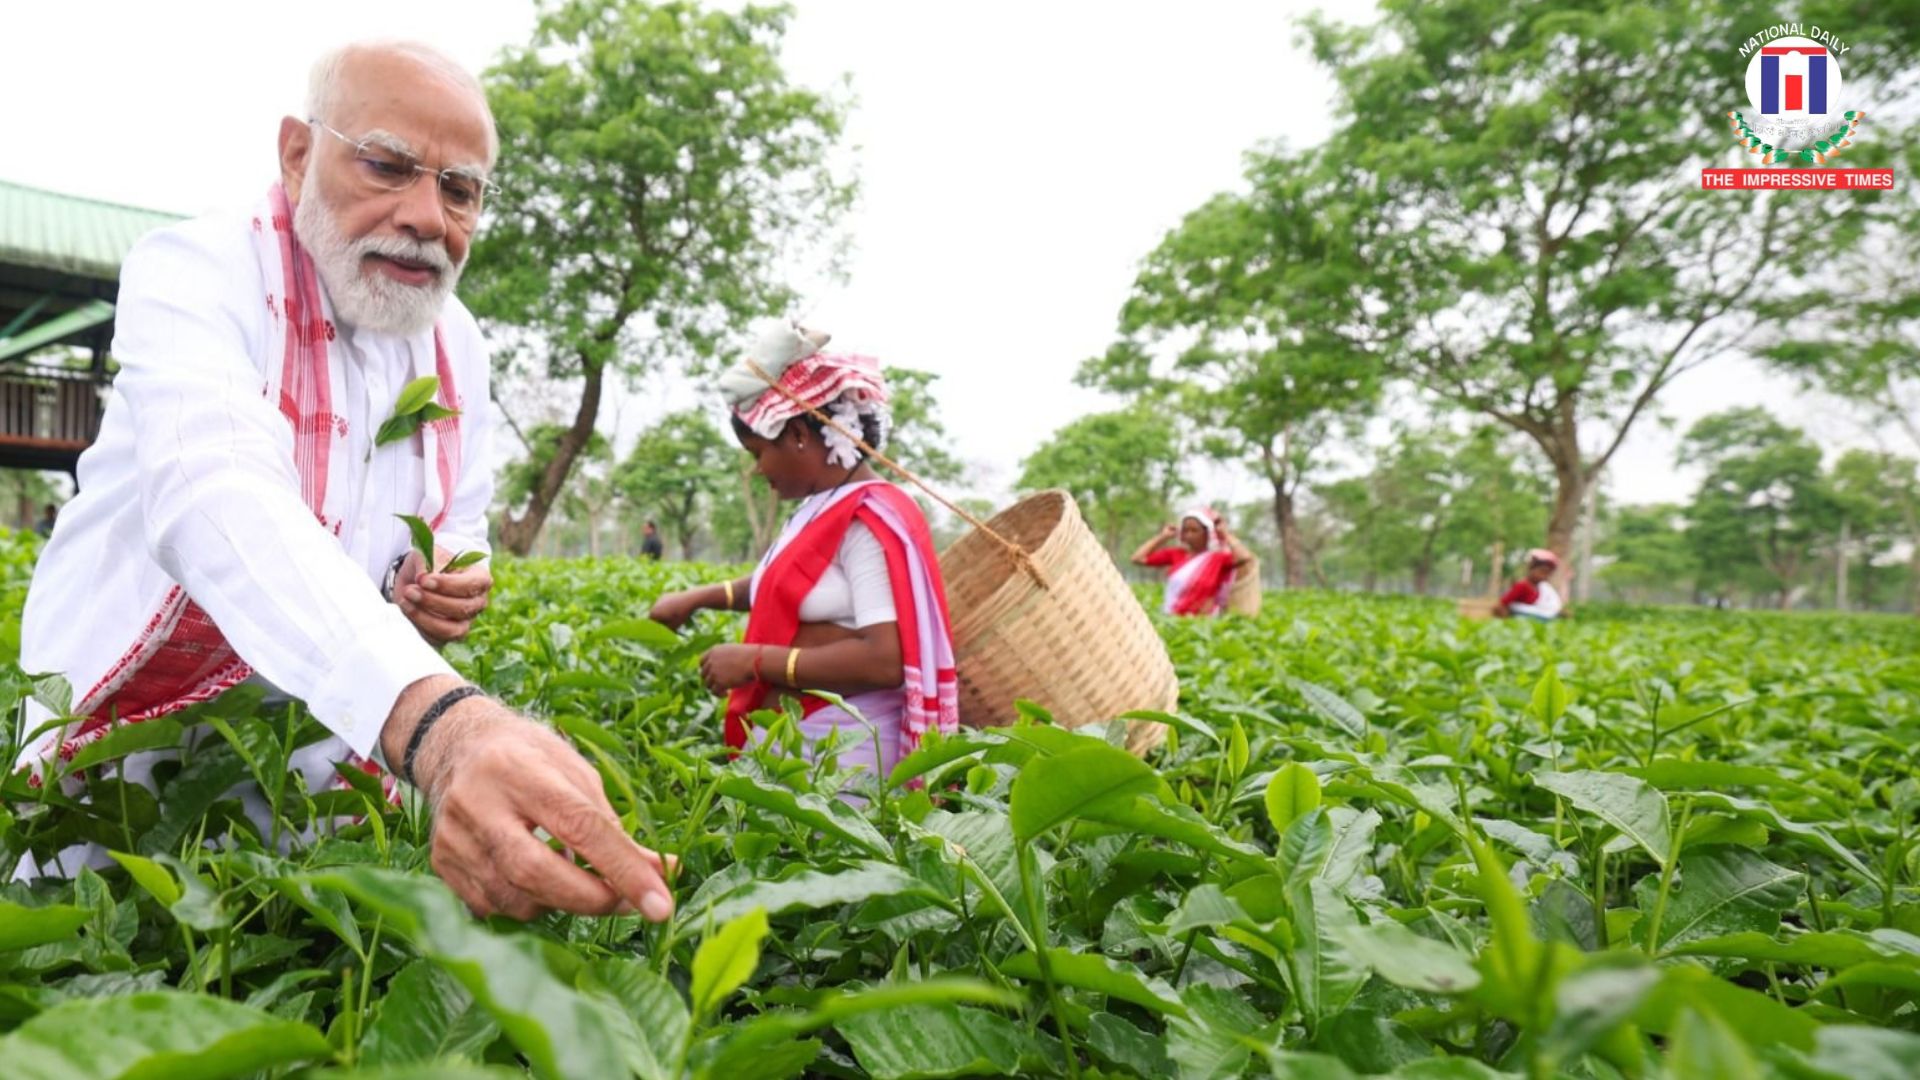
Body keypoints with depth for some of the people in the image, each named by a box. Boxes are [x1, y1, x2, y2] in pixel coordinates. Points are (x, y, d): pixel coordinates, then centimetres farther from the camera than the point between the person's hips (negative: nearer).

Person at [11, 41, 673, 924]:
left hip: (332, 753, 5)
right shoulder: (196, 273, -21)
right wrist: (434, 721, -58)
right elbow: (220, 503, -41)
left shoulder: (458, 345, -1)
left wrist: (441, 592, -16)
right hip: (130, 743, -4)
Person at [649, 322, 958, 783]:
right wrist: (695, 598, 23)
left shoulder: (870, 520, -17)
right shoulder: (823, 510, 11)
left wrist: (756, 660, -19)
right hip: (788, 736, 9)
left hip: (842, 748, -9)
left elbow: (886, 660, -25)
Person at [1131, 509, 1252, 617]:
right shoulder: (1176, 554, 11)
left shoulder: (1219, 558, 0)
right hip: (1169, 618, 4)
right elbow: (1138, 558, 9)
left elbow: (1245, 557, -20)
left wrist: (1226, 535, -6)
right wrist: (1163, 537, 10)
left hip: (1201, 621, -3)